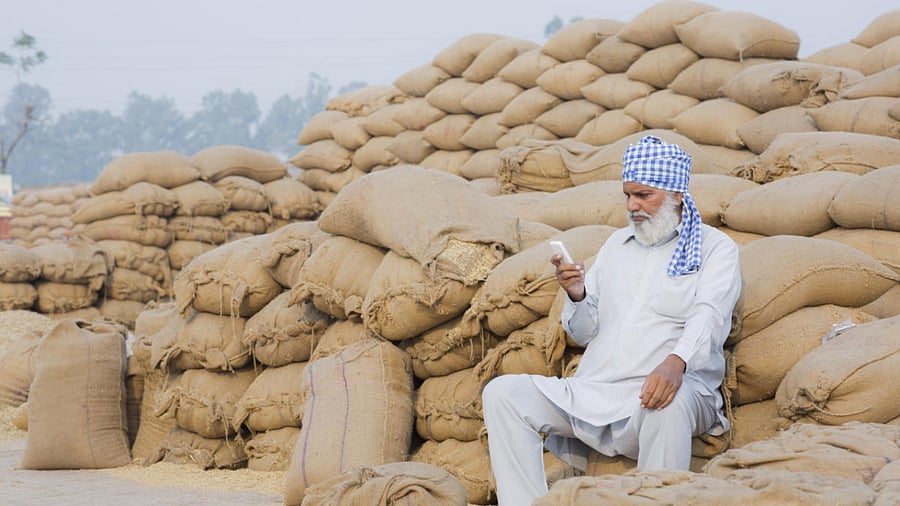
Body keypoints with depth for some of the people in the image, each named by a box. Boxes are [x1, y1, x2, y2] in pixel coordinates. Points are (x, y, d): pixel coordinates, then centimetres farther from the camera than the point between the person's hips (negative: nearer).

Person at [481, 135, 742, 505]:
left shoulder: (716, 249, 7)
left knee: (670, 403, -40)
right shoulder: (616, 245, 23)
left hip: (655, 390, -5)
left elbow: (708, 318, -12)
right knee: (502, 392, -12)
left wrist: (676, 361, -34)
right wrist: (577, 296, -2)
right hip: (593, 391, 6)